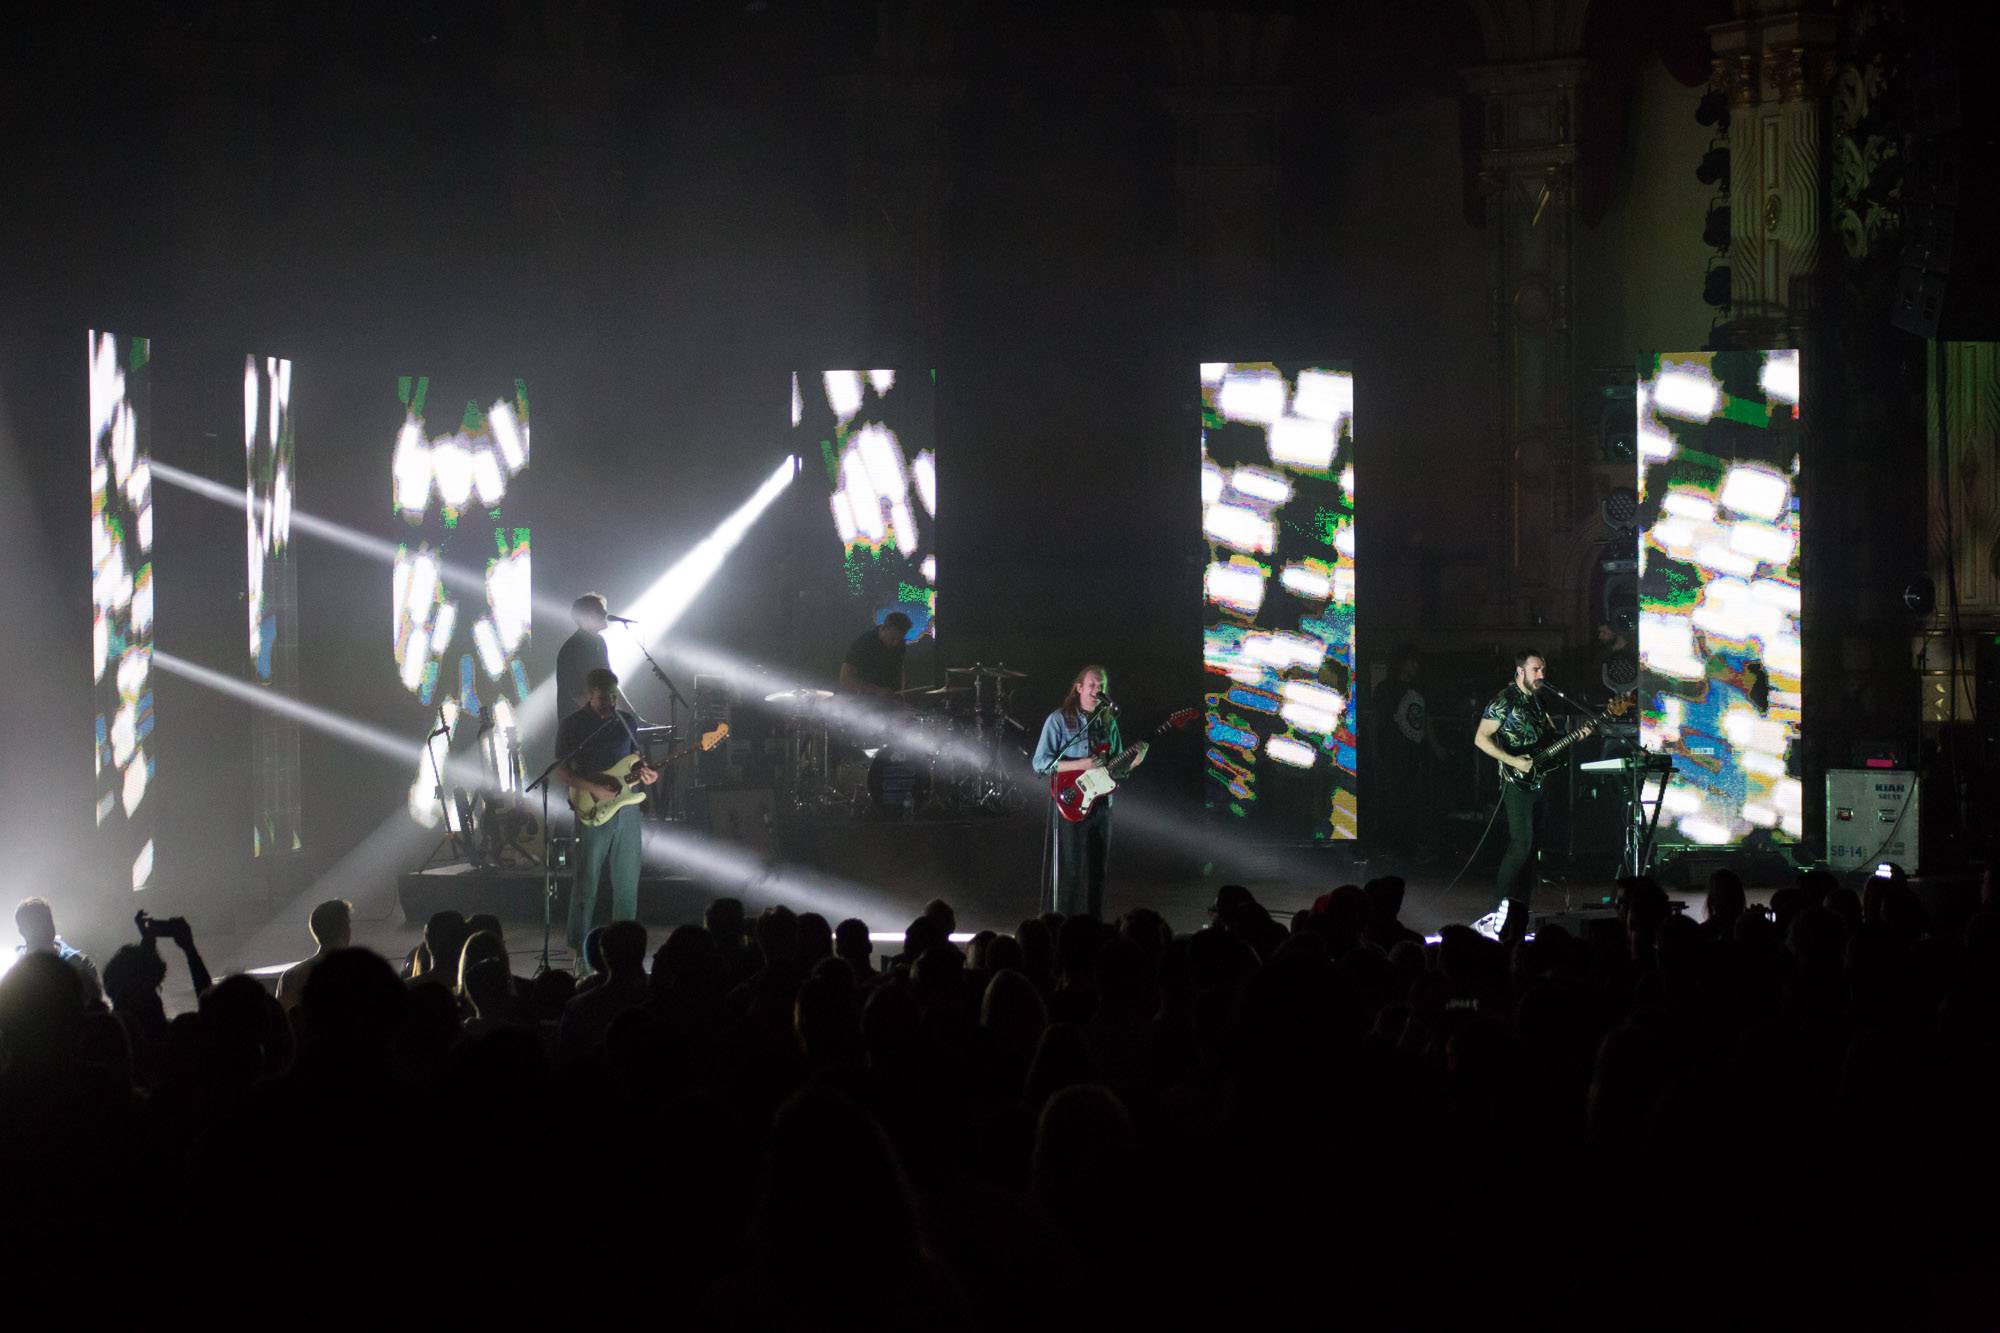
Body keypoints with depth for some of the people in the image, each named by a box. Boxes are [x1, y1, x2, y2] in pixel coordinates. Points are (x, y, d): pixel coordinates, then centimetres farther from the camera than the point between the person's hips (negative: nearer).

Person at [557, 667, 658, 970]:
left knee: (627, 882, 6)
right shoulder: (574, 724, -3)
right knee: (586, 882, -4)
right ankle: (579, 950, 2)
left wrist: (645, 774, -2)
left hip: (626, 806, 5)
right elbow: (561, 769, -5)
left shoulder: (626, 721, 12)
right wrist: (593, 789, -16)